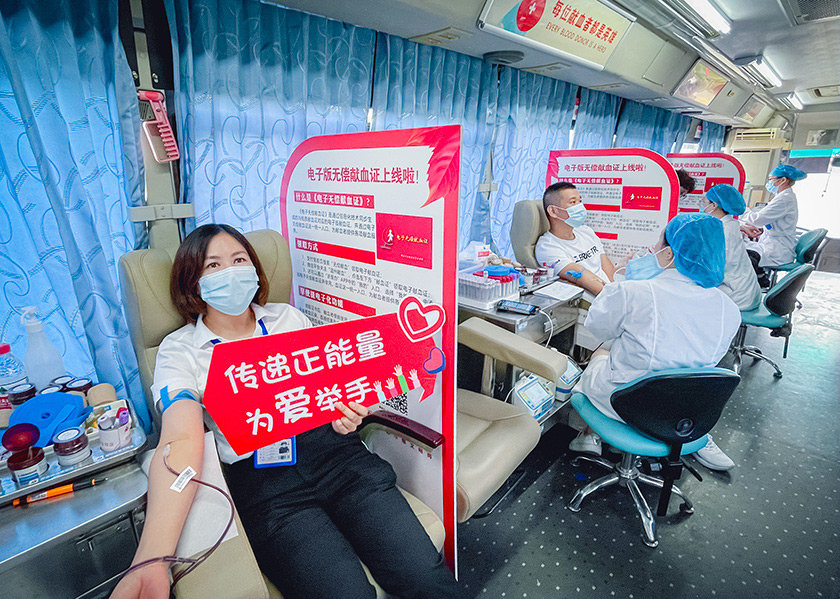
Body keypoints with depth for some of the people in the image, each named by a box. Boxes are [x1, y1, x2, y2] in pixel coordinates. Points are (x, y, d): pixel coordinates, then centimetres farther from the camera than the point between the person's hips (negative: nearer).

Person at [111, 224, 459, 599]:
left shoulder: (288, 318, 14)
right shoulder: (179, 351, 4)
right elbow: (181, 442, -12)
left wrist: (347, 413, -7)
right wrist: (152, 560, -26)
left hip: (332, 451, 3)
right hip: (259, 475, -2)